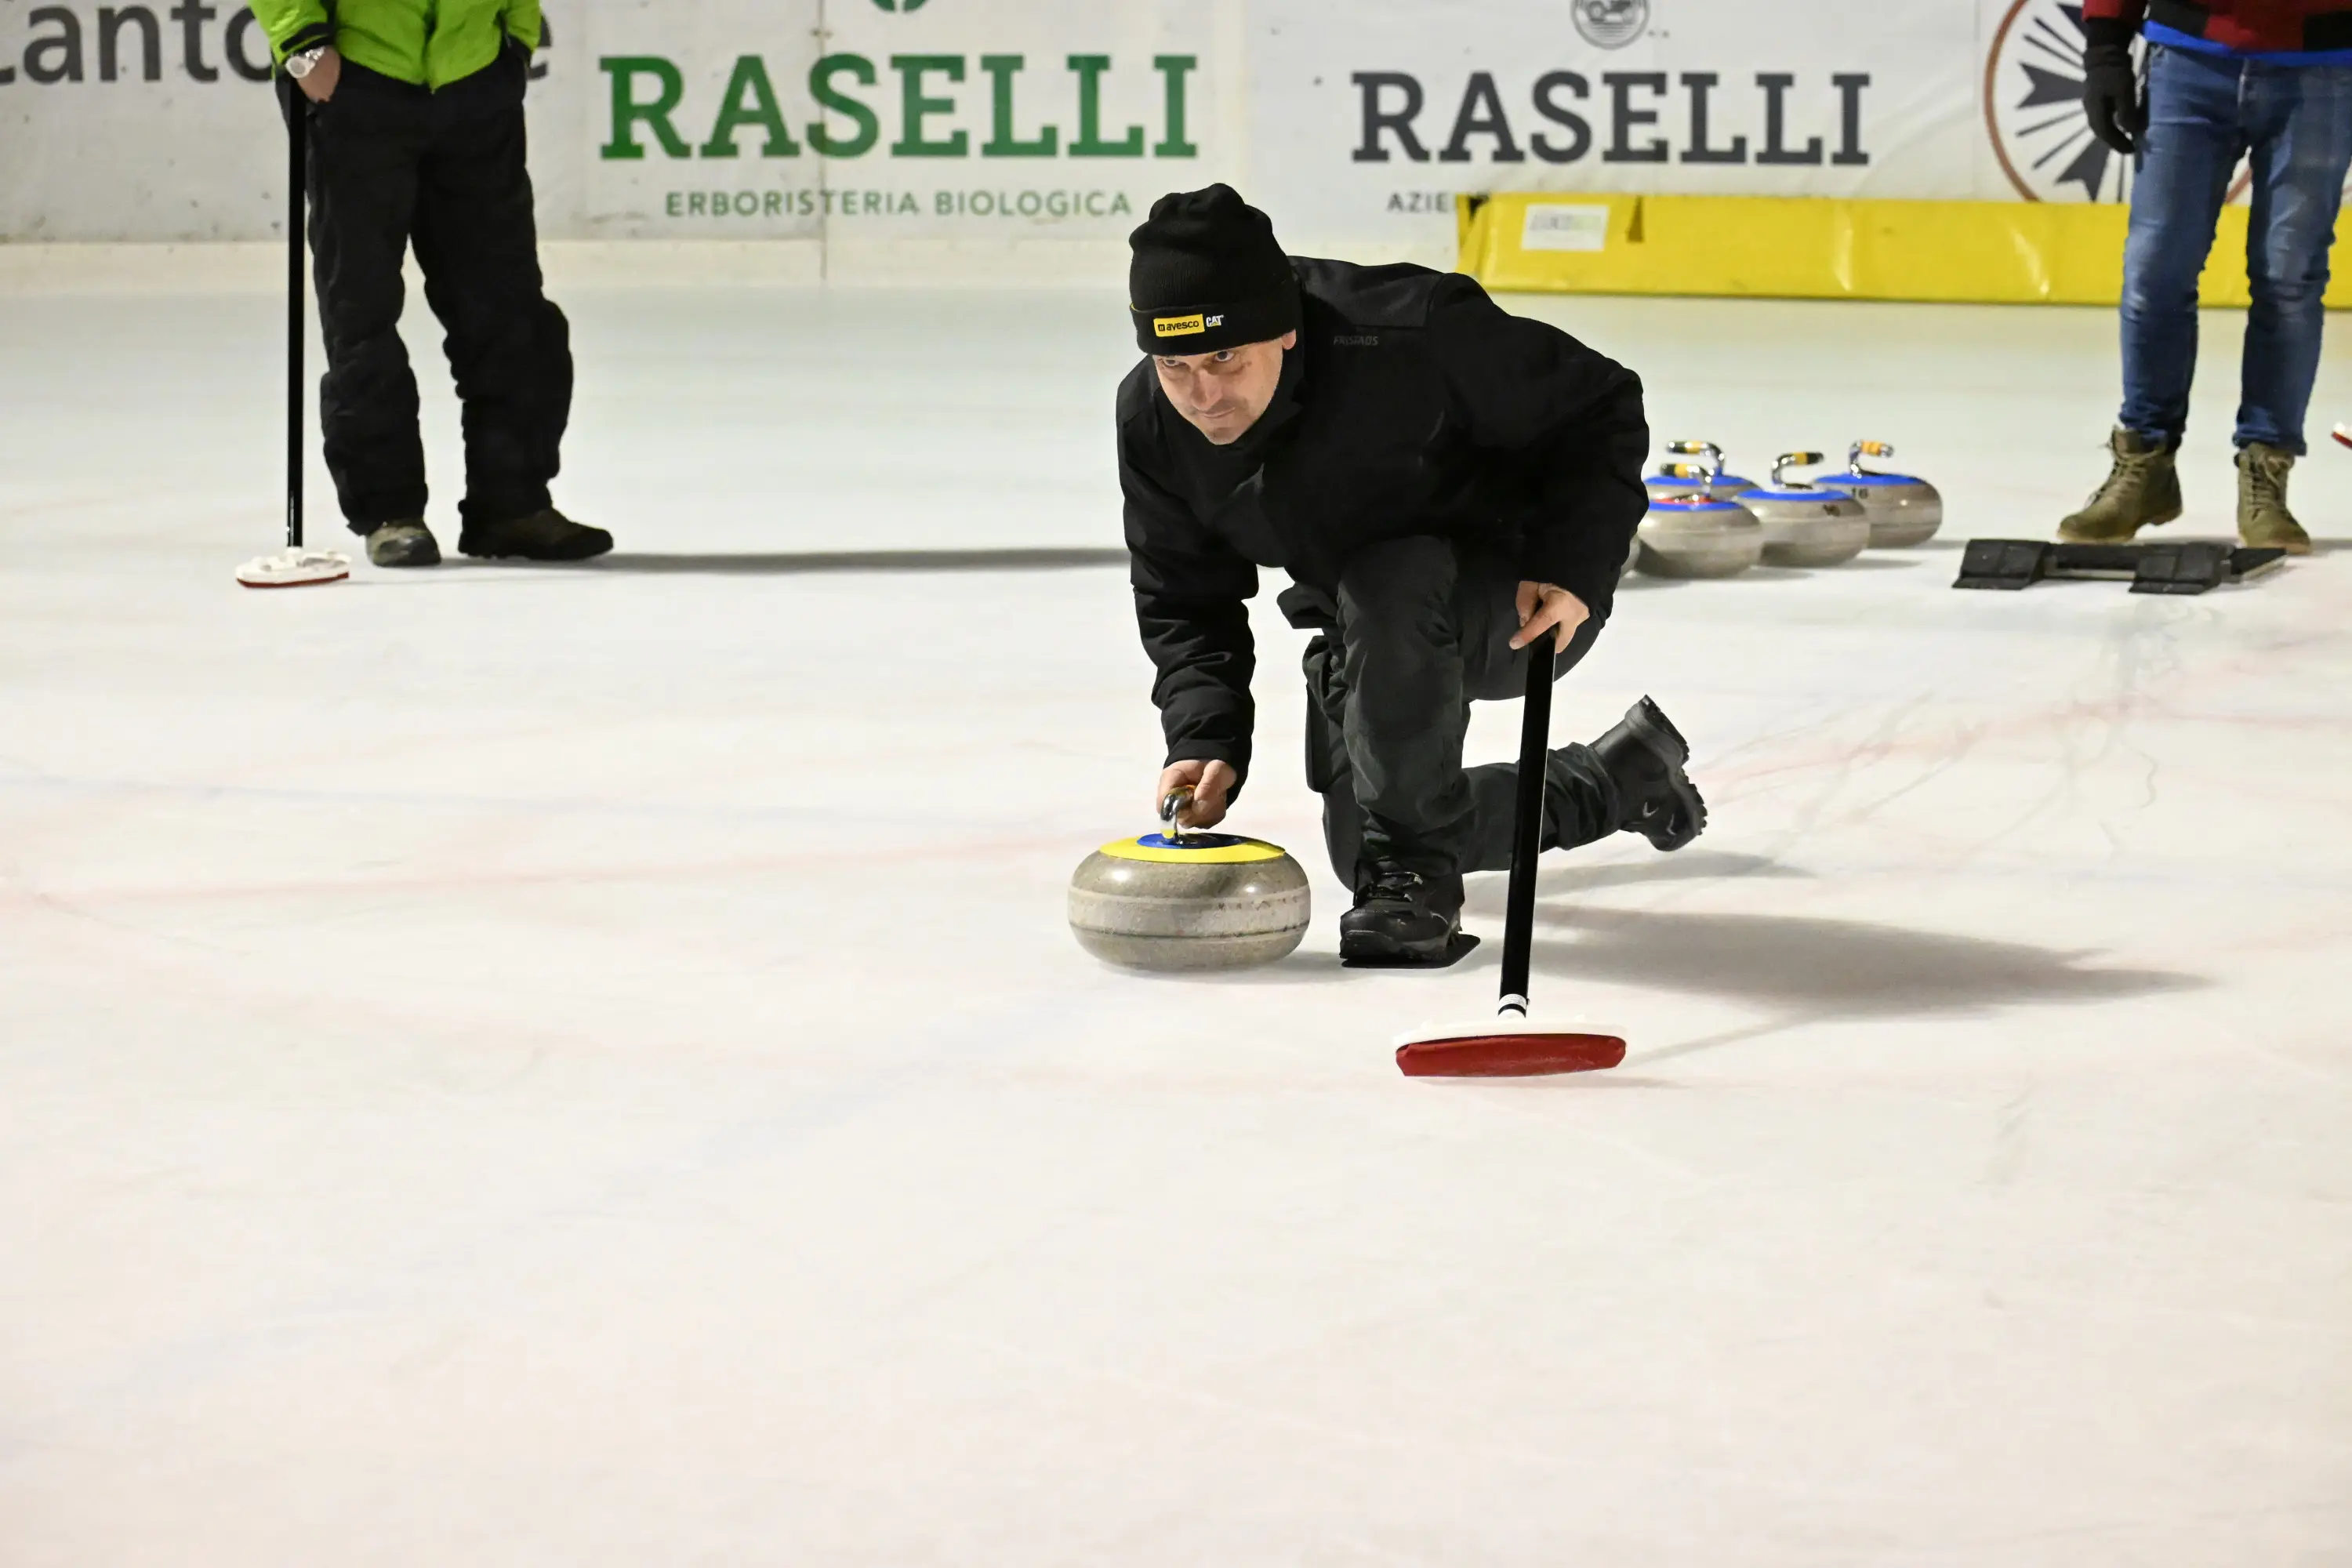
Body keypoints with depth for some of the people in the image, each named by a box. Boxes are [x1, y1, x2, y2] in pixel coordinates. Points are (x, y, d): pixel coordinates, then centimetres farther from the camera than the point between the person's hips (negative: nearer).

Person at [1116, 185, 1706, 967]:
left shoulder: (1413, 338, -35)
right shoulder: (1150, 421, -17)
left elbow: (1603, 406, -21)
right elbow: (1183, 603, -6)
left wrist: (1572, 569, -30)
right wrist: (1204, 741, -21)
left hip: (1527, 603, -7)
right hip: (1366, 630, 7)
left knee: (1386, 587, -37)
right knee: (1359, 843, 8)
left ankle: (1415, 872, -21)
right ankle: (1618, 774, 32)